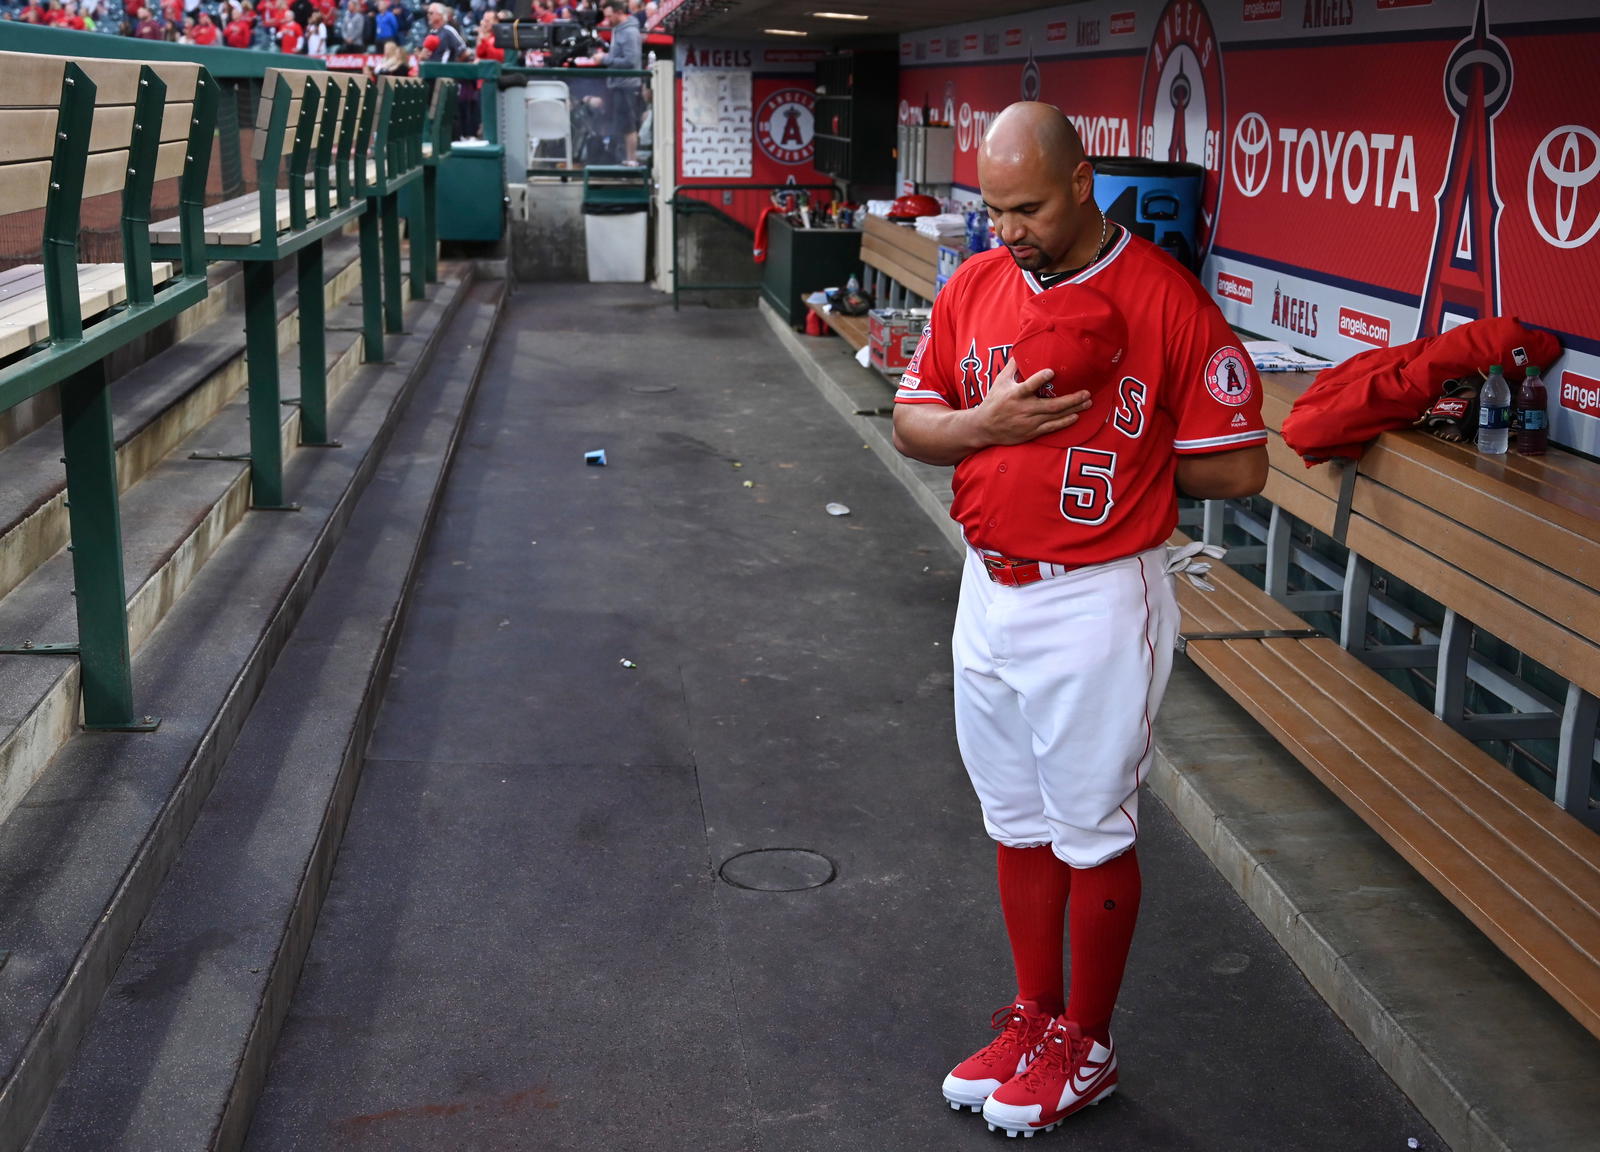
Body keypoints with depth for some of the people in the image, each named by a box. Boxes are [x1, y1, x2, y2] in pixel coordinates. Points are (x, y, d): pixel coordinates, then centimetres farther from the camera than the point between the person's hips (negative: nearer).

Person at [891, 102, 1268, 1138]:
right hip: (989, 593, 6)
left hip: (1098, 604, -6)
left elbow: (1238, 468, -13)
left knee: (1094, 837, 7)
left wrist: (1110, 449, -11)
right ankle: (1036, 1018, 33)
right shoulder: (974, 288, 4)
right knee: (1020, 826, 17)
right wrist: (988, 423, -12)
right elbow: (911, 425, 8)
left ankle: (1087, 1047, 24)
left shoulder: (1168, 299, -14)